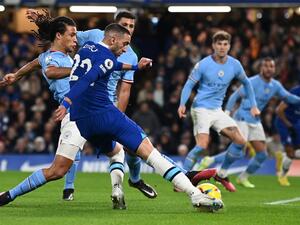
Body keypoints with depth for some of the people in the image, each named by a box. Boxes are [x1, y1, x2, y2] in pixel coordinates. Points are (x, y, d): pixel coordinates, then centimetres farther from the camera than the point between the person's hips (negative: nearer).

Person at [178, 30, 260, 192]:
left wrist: (253, 105, 15)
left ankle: (221, 174, 15)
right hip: (201, 109, -6)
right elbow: (189, 84, -4)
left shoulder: (234, 65, 2)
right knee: (202, 145, -23)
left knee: (240, 142, -1)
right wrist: (182, 104, -19)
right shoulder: (203, 65, -10)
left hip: (217, 110, 6)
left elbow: (246, 83, 18)